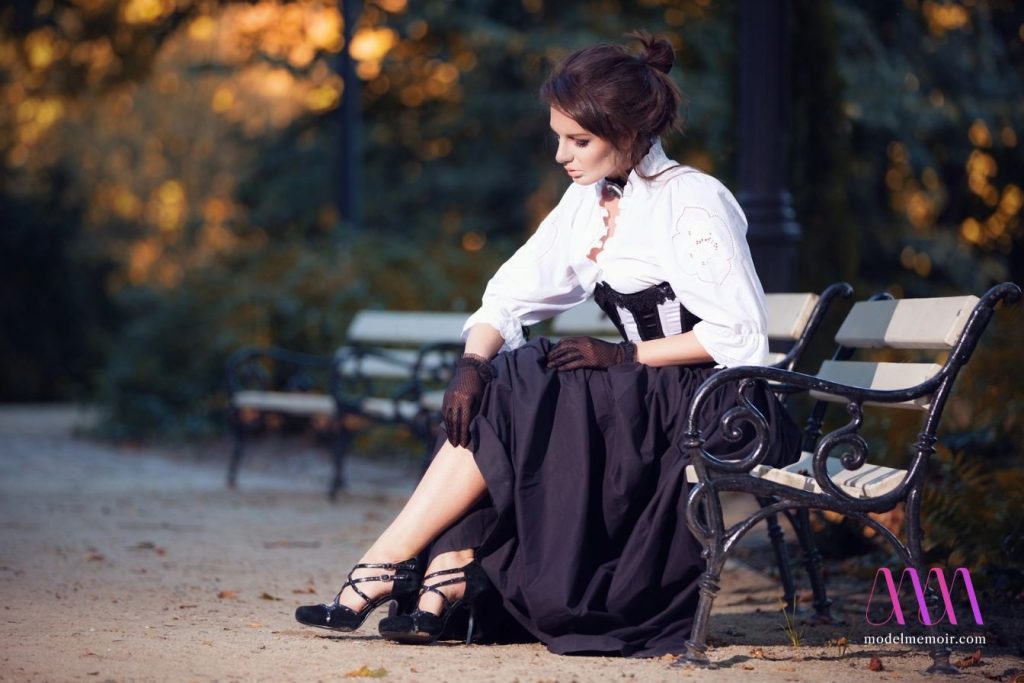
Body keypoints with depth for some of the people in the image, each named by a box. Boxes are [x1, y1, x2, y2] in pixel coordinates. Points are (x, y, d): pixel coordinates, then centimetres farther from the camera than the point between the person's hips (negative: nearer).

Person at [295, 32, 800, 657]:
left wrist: (624, 357, -19)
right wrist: (474, 365, -13)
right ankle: (448, 581, -26)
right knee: (488, 394, -14)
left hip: (722, 406, -8)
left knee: (516, 398, -22)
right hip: (646, 398, 8)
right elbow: (510, 298, 7)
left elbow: (739, 332, -20)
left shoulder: (692, 201, -13)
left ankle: (383, 570, -20)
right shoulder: (589, 203, 9)